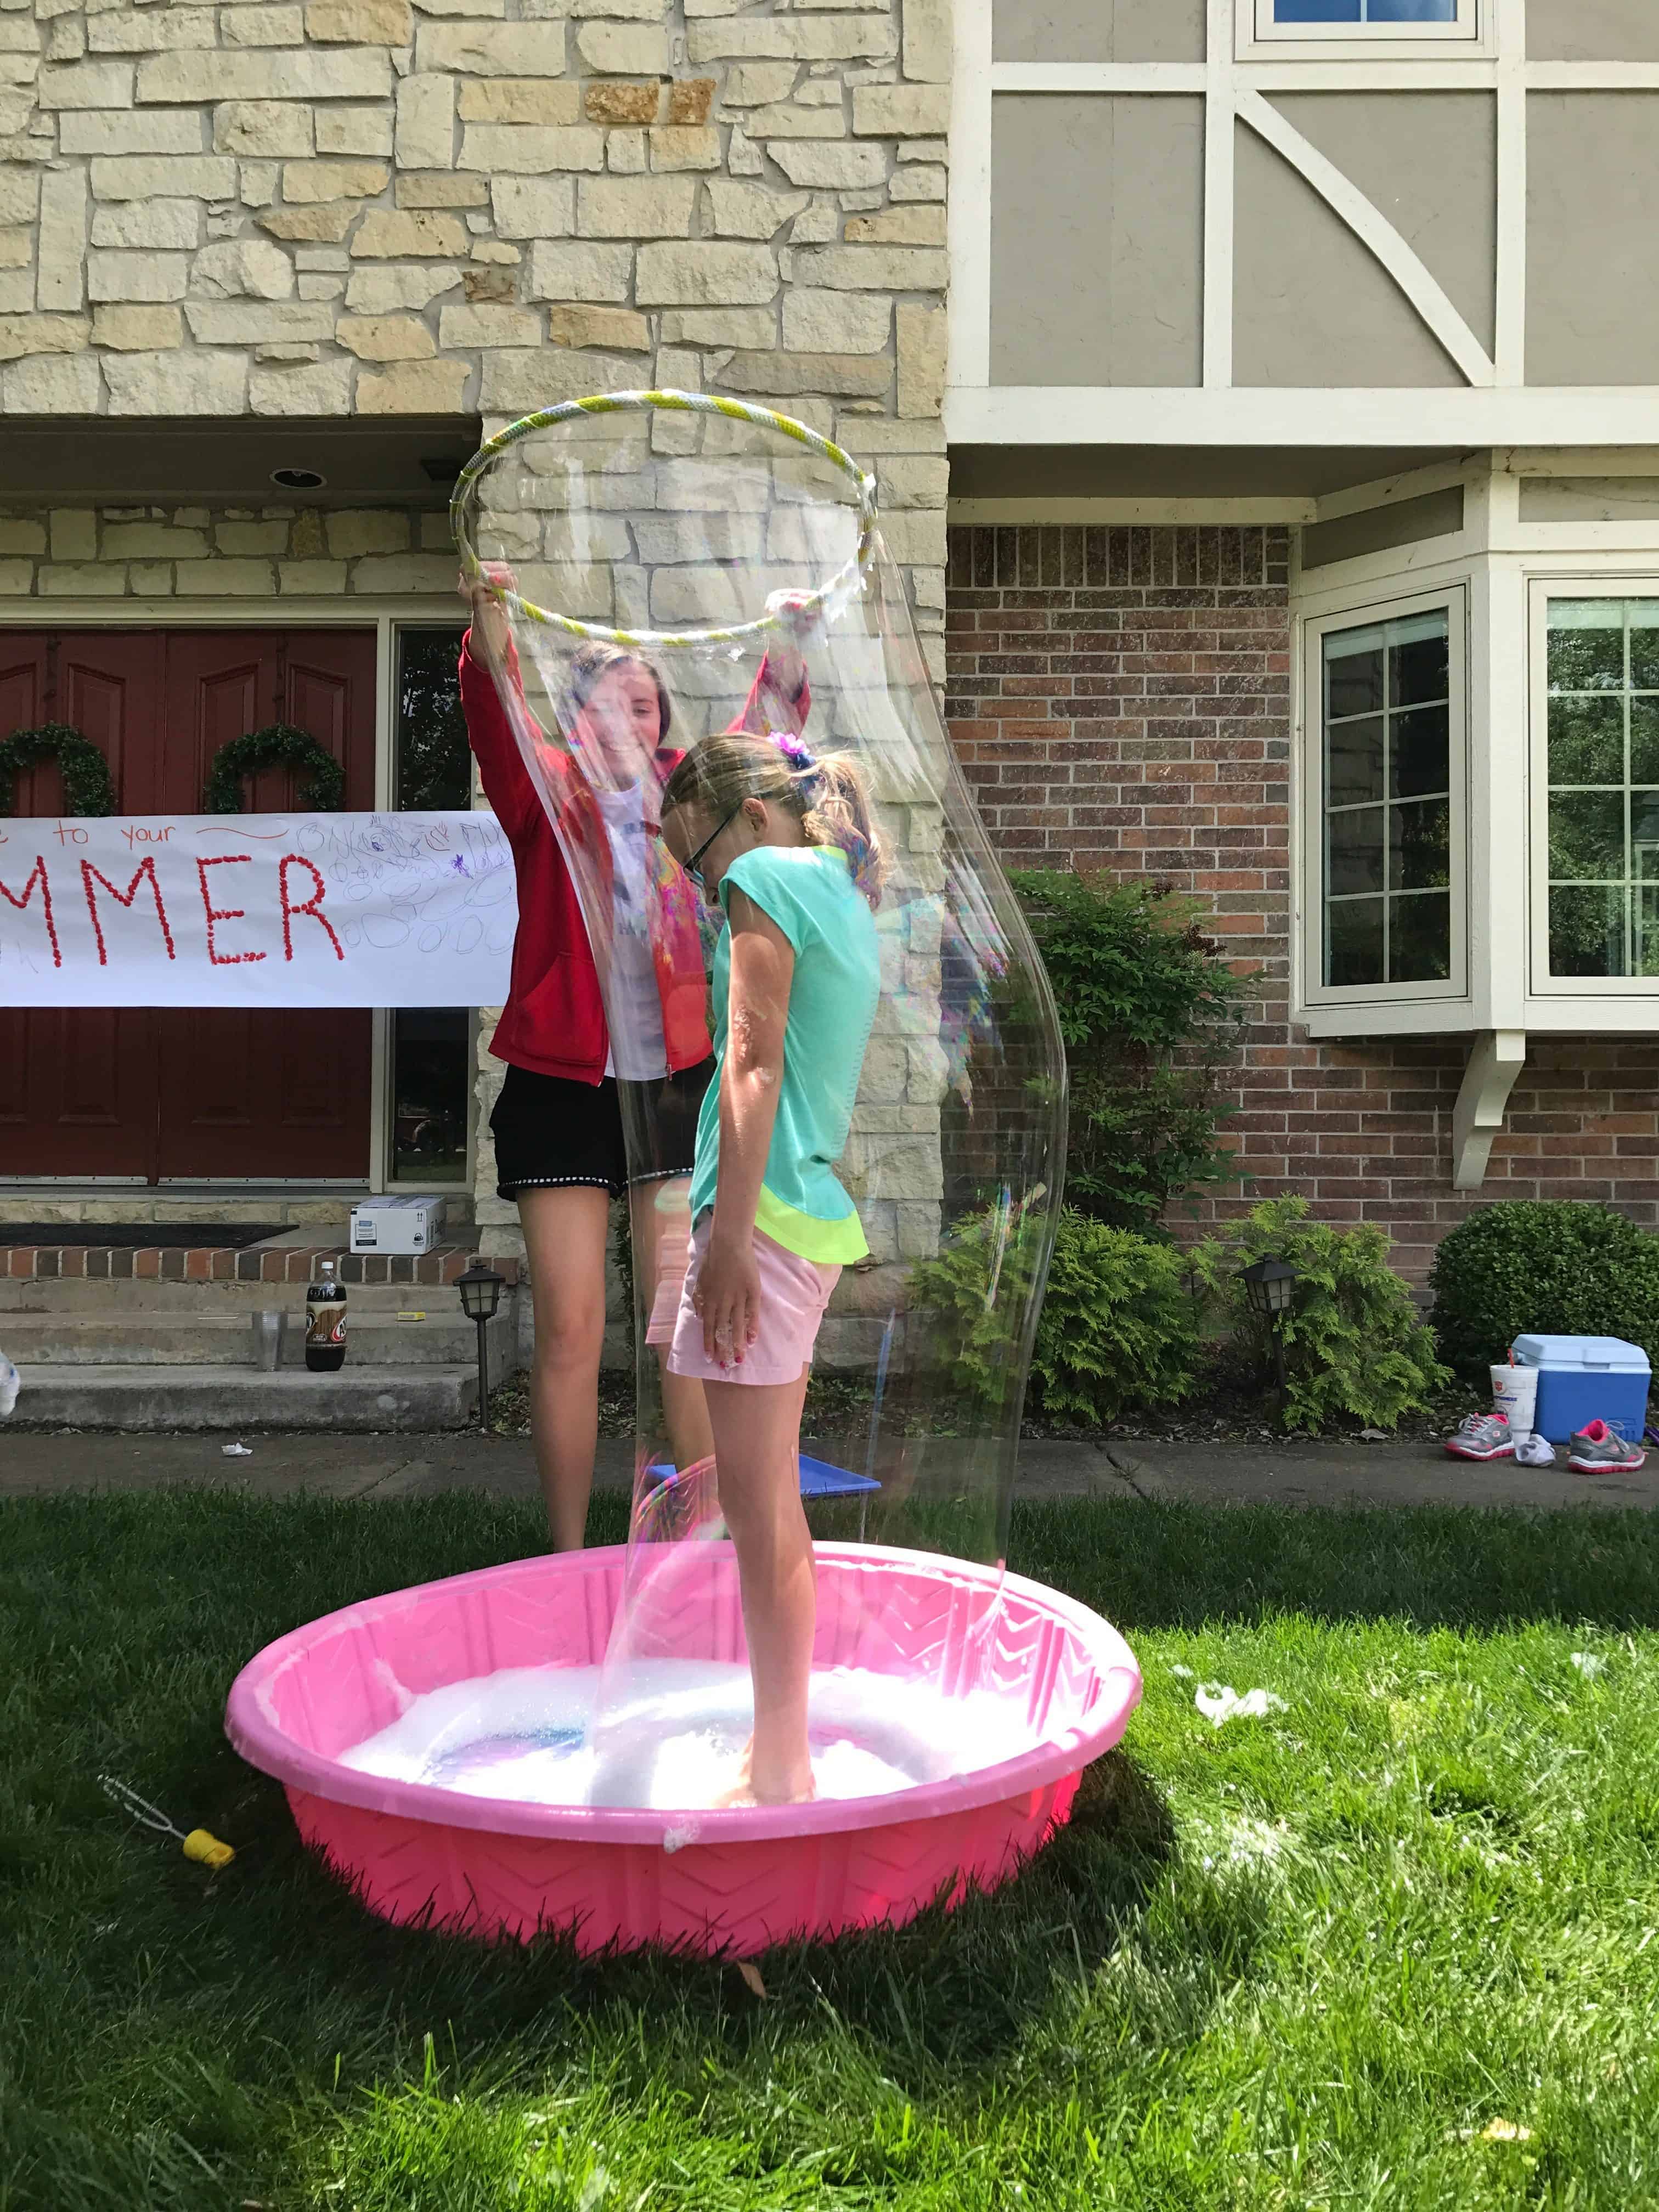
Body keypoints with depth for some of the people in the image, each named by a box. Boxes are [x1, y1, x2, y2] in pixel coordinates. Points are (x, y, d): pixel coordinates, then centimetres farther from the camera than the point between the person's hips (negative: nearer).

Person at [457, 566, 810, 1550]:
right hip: (563, 1084, -2)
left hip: (676, 1082, 2)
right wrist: (490, 621, -30)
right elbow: (497, 723, -13)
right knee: (569, 1331, 0)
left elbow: (761, 739, 10)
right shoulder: (550, 797, 3)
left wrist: (791, 647, -6)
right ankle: (569, 1558, 12)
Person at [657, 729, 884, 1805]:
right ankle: (780, 1751, 24)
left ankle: (779, 1775, 4)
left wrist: (729, 1234, -18)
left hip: (765, 1208, -10)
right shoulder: (844, 897, 21)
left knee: (758, 1505, -4)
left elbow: (753, 1067, -15)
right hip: (816, 1213, 10)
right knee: (774, 1502, 15)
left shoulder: (768, 877, -5)